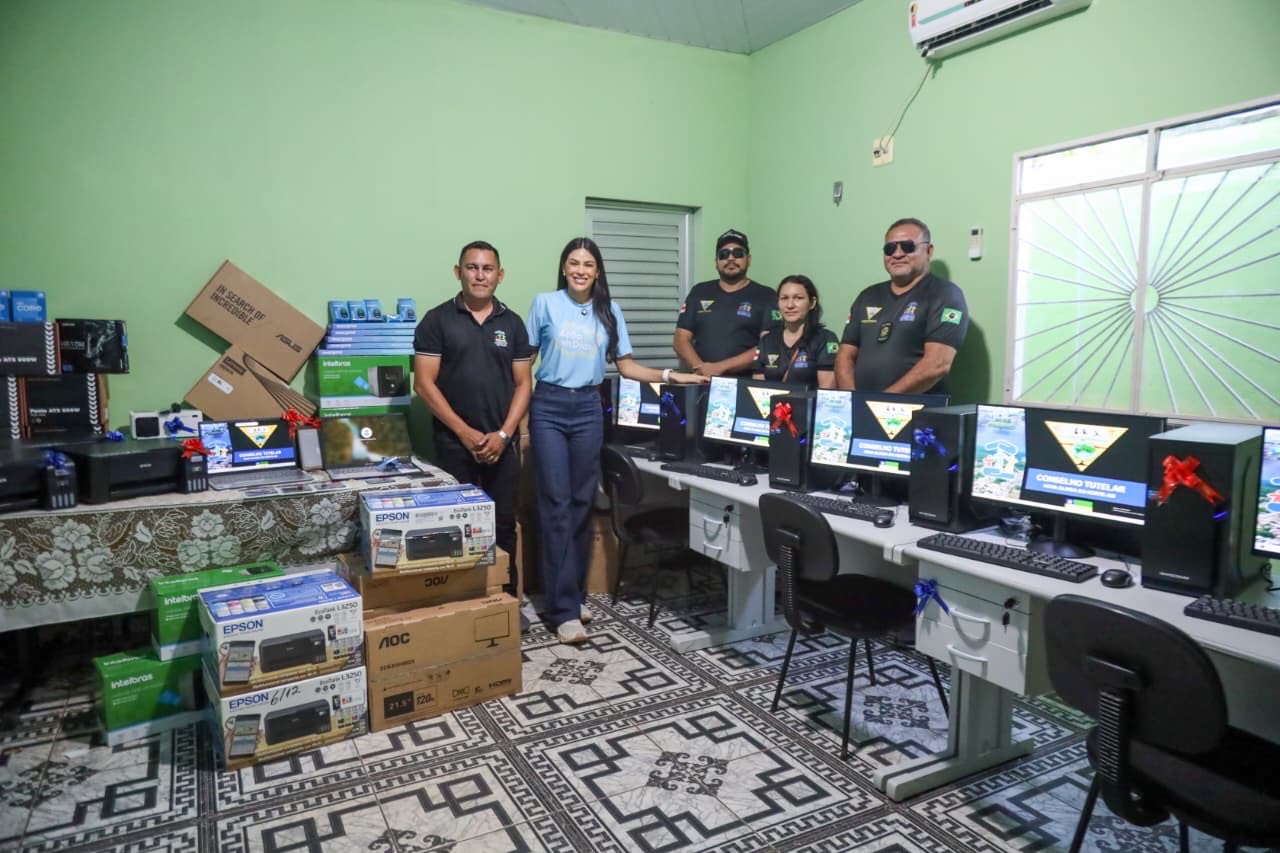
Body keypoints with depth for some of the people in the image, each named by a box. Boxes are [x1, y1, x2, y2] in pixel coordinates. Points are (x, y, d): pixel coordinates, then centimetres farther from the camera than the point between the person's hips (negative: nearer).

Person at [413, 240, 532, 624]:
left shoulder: (512, 323, 8)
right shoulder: (437, 320, -1)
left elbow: (523, 383, 5)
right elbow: (424, 383, -6)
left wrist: (503, 434, -8)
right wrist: (465, 433, -12)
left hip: (503, 443, 2)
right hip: (454, 444, -2)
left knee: (503, 525, 7)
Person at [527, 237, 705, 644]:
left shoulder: (609, 311, 9)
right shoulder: (545, 303, 0)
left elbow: (626, 366, 8)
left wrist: (669, 375, -3)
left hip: (588, 409, 3)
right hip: (548, 407, -3)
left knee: (582, 503, 7)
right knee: (557, 505, -6)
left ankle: (575, 594, 21)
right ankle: (564, 608, -3)